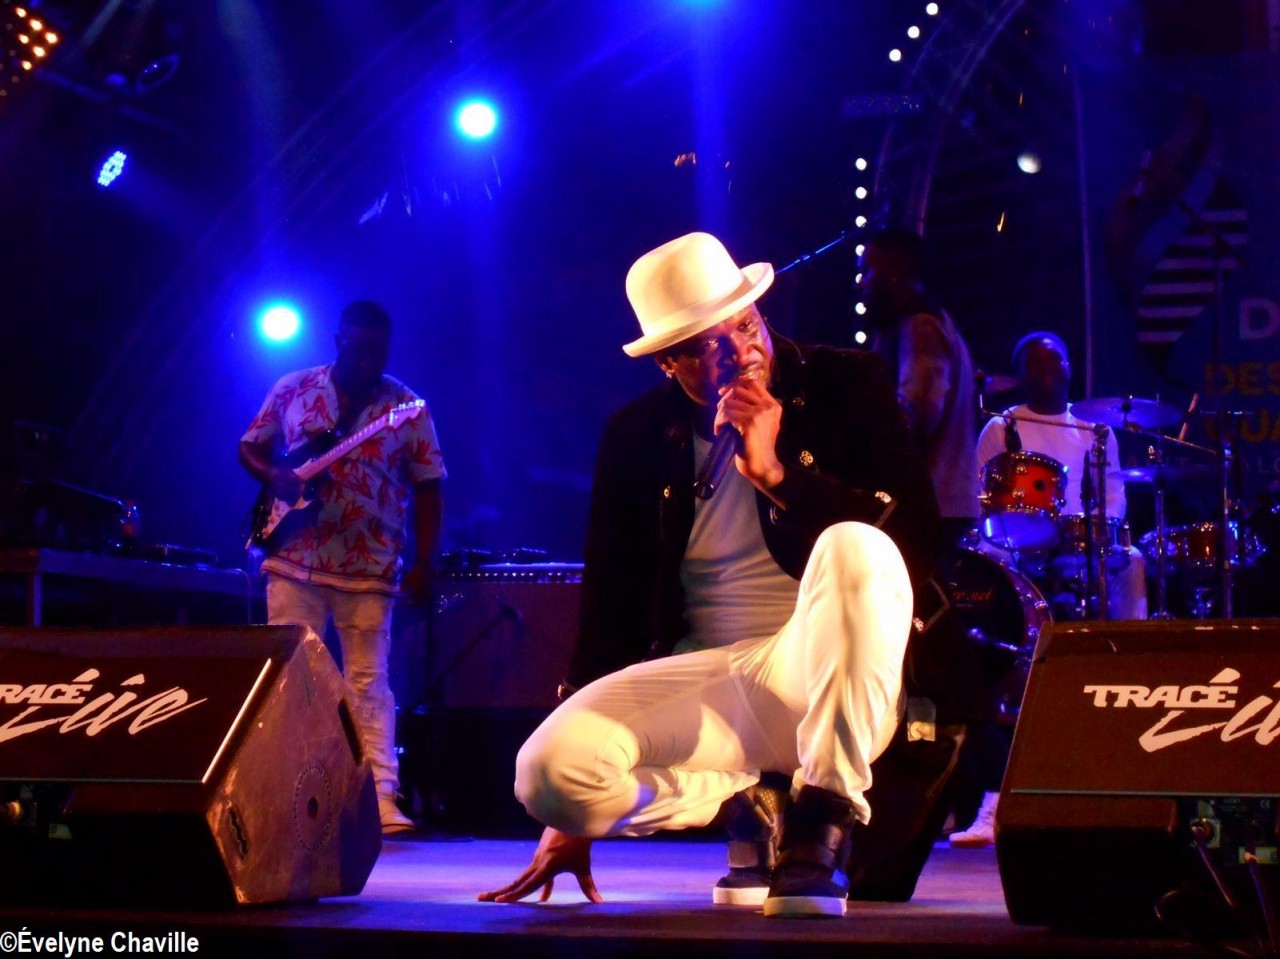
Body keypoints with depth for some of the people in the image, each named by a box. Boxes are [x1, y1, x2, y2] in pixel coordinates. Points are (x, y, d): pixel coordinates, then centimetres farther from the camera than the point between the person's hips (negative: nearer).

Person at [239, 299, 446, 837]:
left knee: (368, 681, -3)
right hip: (294, 559, 2)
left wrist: (423, 563, -7)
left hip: (369, 570, -2)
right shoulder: (293, 390, 5)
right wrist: (273, 477, -9)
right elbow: (249, 447, 14)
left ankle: (381, 798, -5)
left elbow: (427, 488, 1)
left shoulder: (407, 407, 0)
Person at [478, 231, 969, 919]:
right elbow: (610, 610, 9)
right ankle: (745, 805, 0)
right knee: (547, 768, -25)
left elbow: (915, 541, -8)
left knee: (853, 547, -34)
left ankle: (819, 821, -26)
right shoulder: (636, 438, 6)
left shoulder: (849, 388, 0)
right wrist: (572, 816, 8)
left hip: (825, 677, -2)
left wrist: (776, 473, -18)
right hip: (702, 679, 2)